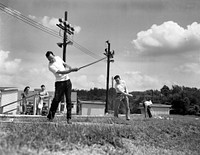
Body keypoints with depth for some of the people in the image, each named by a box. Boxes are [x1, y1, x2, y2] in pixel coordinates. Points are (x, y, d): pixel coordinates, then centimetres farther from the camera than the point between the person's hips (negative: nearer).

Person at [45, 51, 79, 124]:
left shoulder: (57, 57, 7)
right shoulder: (51, 66, -14)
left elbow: (65, 64, 23)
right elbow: (61, 72, -22)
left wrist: (70, 67, 2)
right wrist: (71, 70, -27)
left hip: (67, 81, 5)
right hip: (60, 83, -5)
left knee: (68, 100, -1)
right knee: (56, 99, -11)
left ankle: (69, 118, 0)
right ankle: (50, 116, 3)